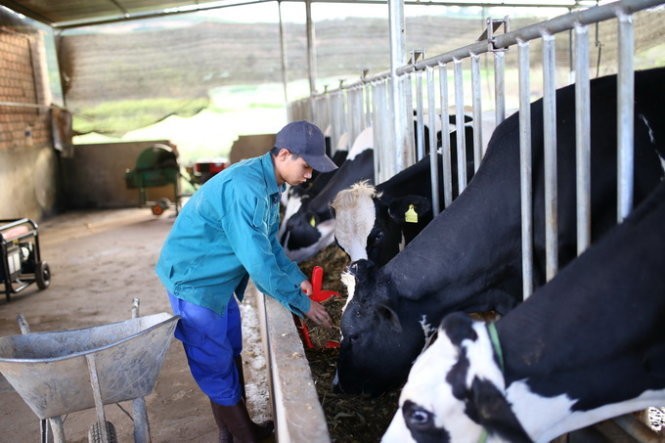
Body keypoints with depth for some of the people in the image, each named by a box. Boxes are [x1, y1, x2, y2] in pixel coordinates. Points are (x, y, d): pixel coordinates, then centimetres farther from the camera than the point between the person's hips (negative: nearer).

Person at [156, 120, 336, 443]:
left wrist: (297, 278, -4)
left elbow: (270, 241, 9)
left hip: (217, 277, 10)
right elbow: (257, 259, -30)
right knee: (216, 366, 2)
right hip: (193, 277, -10)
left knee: (229, 354, 18)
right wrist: (301, 303, -21)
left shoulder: (270, 183, 1)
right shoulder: (245, 187, -30)